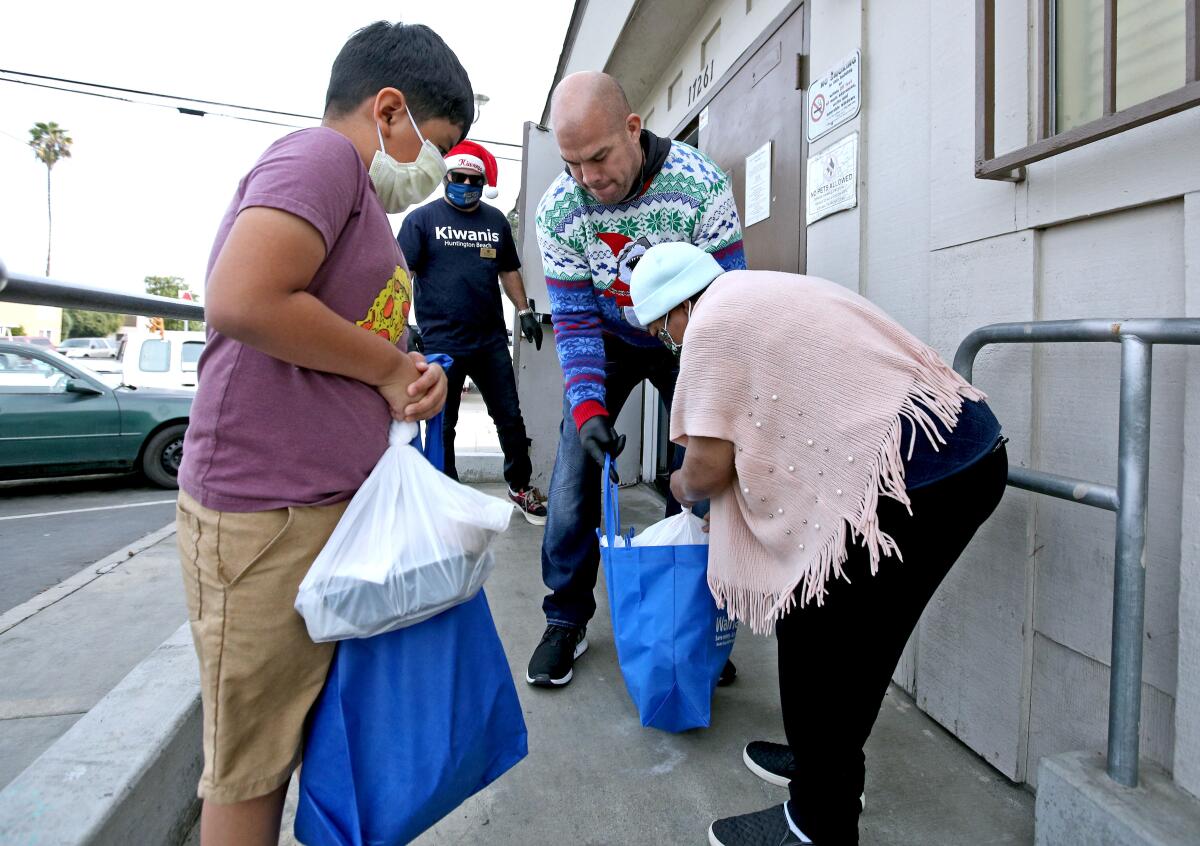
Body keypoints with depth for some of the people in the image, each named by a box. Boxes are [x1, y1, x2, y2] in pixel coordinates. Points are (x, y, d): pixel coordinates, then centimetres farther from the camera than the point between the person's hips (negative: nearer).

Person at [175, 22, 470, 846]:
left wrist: (406, 384, 2)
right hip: (267, 511, -9)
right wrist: (395, 366, -13)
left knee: (316, 739, 21)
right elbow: (243, 299, -25)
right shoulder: (322, 153, -9)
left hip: (334, 503, 9)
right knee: (252, 768, 8)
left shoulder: (358, 196, 19)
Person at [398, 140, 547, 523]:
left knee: (510, 418, 9)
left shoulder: (496, 221, 13)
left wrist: (524, 310, 12)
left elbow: (508, 270, 22)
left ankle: (520, 486, 26)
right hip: (440, 343, -3)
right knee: (442, 426, 6)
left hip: (491, 340, 4)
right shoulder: (422, 219, 0)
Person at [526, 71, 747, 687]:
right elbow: (574, 319, -16)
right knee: (575, 468, -9)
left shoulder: (701, 184, -26)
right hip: (608, 340, 1)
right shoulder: (557, 210, -21)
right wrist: (587, 405, -30)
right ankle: (567, 619, 9)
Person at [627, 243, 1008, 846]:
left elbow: (709, 465, -13)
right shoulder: (765, 293, 21)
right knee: (852, 638, 20)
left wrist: (684, 487, 11)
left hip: (918, 478, -10)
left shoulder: (712, 323, -9)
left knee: (820, 644, 2)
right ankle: (825, 758, 38)